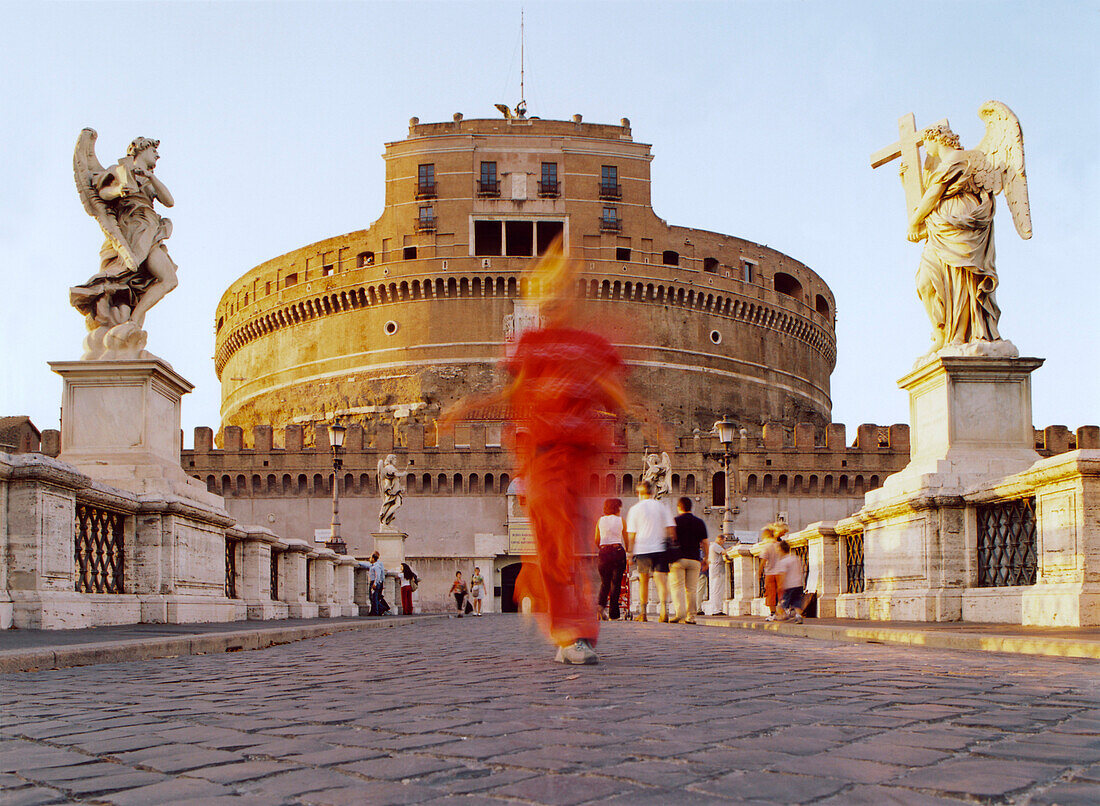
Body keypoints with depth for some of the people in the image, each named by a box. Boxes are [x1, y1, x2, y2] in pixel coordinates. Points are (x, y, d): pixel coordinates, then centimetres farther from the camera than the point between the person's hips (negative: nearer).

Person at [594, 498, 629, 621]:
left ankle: (601, 604, -14)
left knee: (604, 582, 13)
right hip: (618, 551, -2)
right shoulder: (621, 520, 2)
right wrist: (628, 551, 23)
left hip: (603, 552, 2)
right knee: (616, 583, 3)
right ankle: (614, 614, 1)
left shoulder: (600, 521, 8)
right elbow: (626, 540, 7)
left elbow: (596, 541, 12)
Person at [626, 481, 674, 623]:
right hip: (660, 548, 0)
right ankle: (663, 607, -29)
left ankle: (642, 612, 19)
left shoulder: (635, 509, 3)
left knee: (643, 580, 13)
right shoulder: (662, 507, 8)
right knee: (661, 579, -7)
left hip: (642, 549, 0)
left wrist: (631, 553, 6)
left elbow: (631, 534, 2)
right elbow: (671, 528, 5)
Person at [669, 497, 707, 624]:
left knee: (677, 587, -1)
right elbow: (704, 543, 9)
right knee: (692, 589, 6)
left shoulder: (675, 521, -1)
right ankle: (691, 616, 3)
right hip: (694, 559, 3)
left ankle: (680, 612, -18)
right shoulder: (699, 522, 9)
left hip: (678, 559, -3)